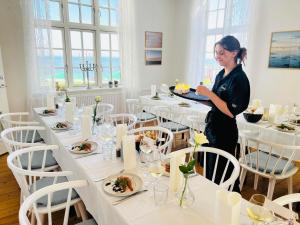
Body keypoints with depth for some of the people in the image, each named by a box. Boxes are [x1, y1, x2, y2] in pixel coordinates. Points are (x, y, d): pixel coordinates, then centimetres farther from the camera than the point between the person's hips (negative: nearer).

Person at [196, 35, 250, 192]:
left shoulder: (239, 78, -17)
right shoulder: (221, 74, 8)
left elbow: (231, 111, -22)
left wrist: (209, 93, -24)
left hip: (225, 133, -8)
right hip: (212, 128, 8)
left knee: (221, 176, 5)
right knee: (209, 172, 19)